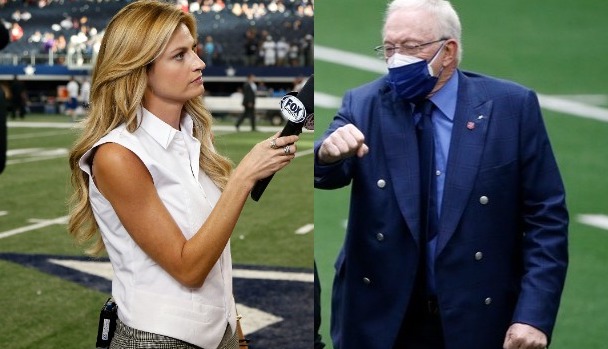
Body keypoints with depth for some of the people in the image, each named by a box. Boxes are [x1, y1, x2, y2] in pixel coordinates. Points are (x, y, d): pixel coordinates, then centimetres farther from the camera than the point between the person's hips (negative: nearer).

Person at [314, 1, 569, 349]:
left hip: (478, 320, -1)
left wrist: (534, 314, -14)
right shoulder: (363, 104, 0)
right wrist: (328, 153, -32)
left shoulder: (512, 106, -6)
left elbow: (546, 216, -6)